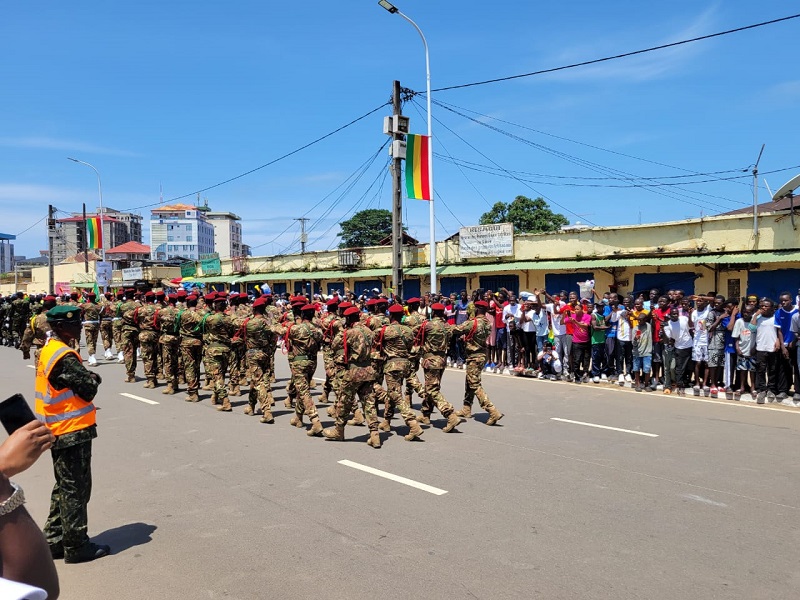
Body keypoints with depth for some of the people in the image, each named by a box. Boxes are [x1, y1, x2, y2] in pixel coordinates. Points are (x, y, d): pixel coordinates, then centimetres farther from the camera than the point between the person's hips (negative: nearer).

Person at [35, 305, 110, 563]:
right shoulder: (64, 357, -22)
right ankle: (77, 546, 12)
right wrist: (93, 378, -1)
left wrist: (87, 378, -5)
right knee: (76, 490, 1)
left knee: (64, 487, 19)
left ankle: (54, 541, 28)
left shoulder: (49, 350, 10)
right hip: (73, 432, -10)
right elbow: (89, 389, -20)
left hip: (60, 432, 10)